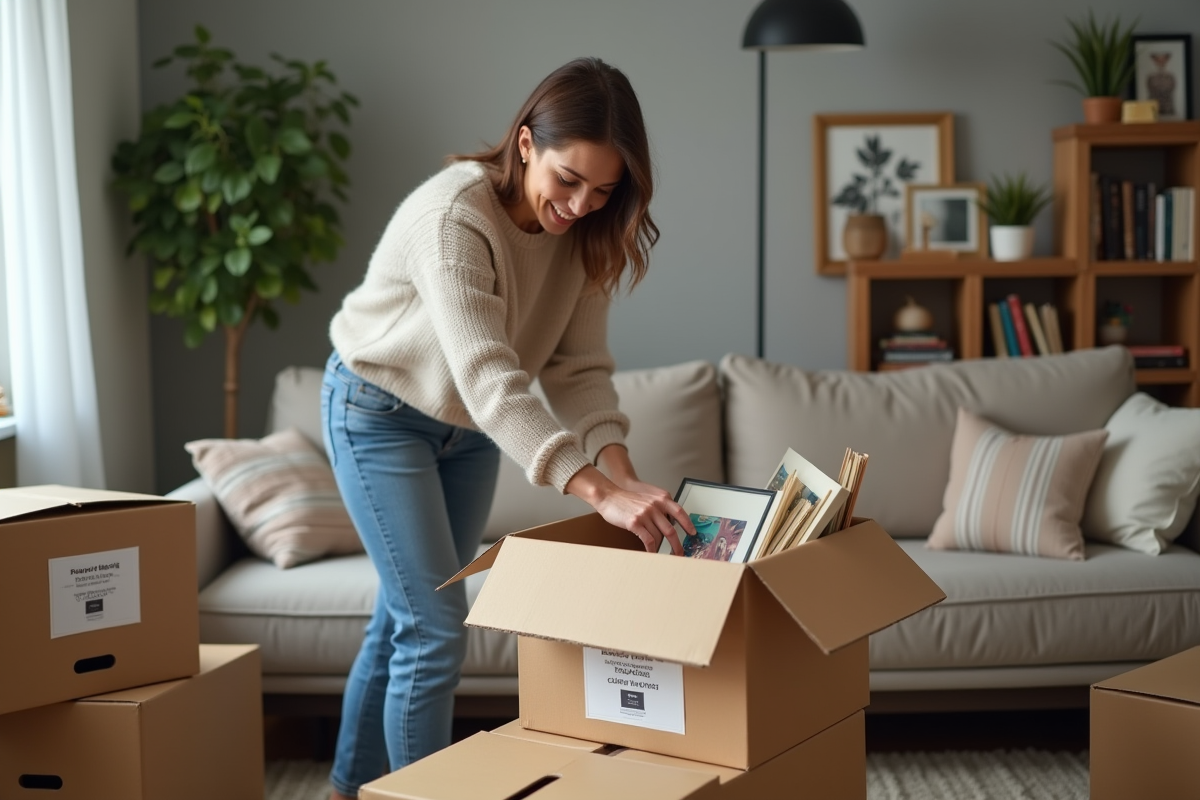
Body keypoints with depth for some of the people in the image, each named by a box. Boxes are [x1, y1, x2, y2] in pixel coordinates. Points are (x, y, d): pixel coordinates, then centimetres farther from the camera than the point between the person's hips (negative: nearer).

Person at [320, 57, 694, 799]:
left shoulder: (583, 233, -14)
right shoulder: (452, 216, -35)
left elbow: (579, 367, -14)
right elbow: (490, 381, -44)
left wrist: (620, 467, -31)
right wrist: (596, 490, -53)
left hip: (468, 426, 7)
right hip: (381, 413, -7)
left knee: (408, 614, 16)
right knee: (435, 629, -10)